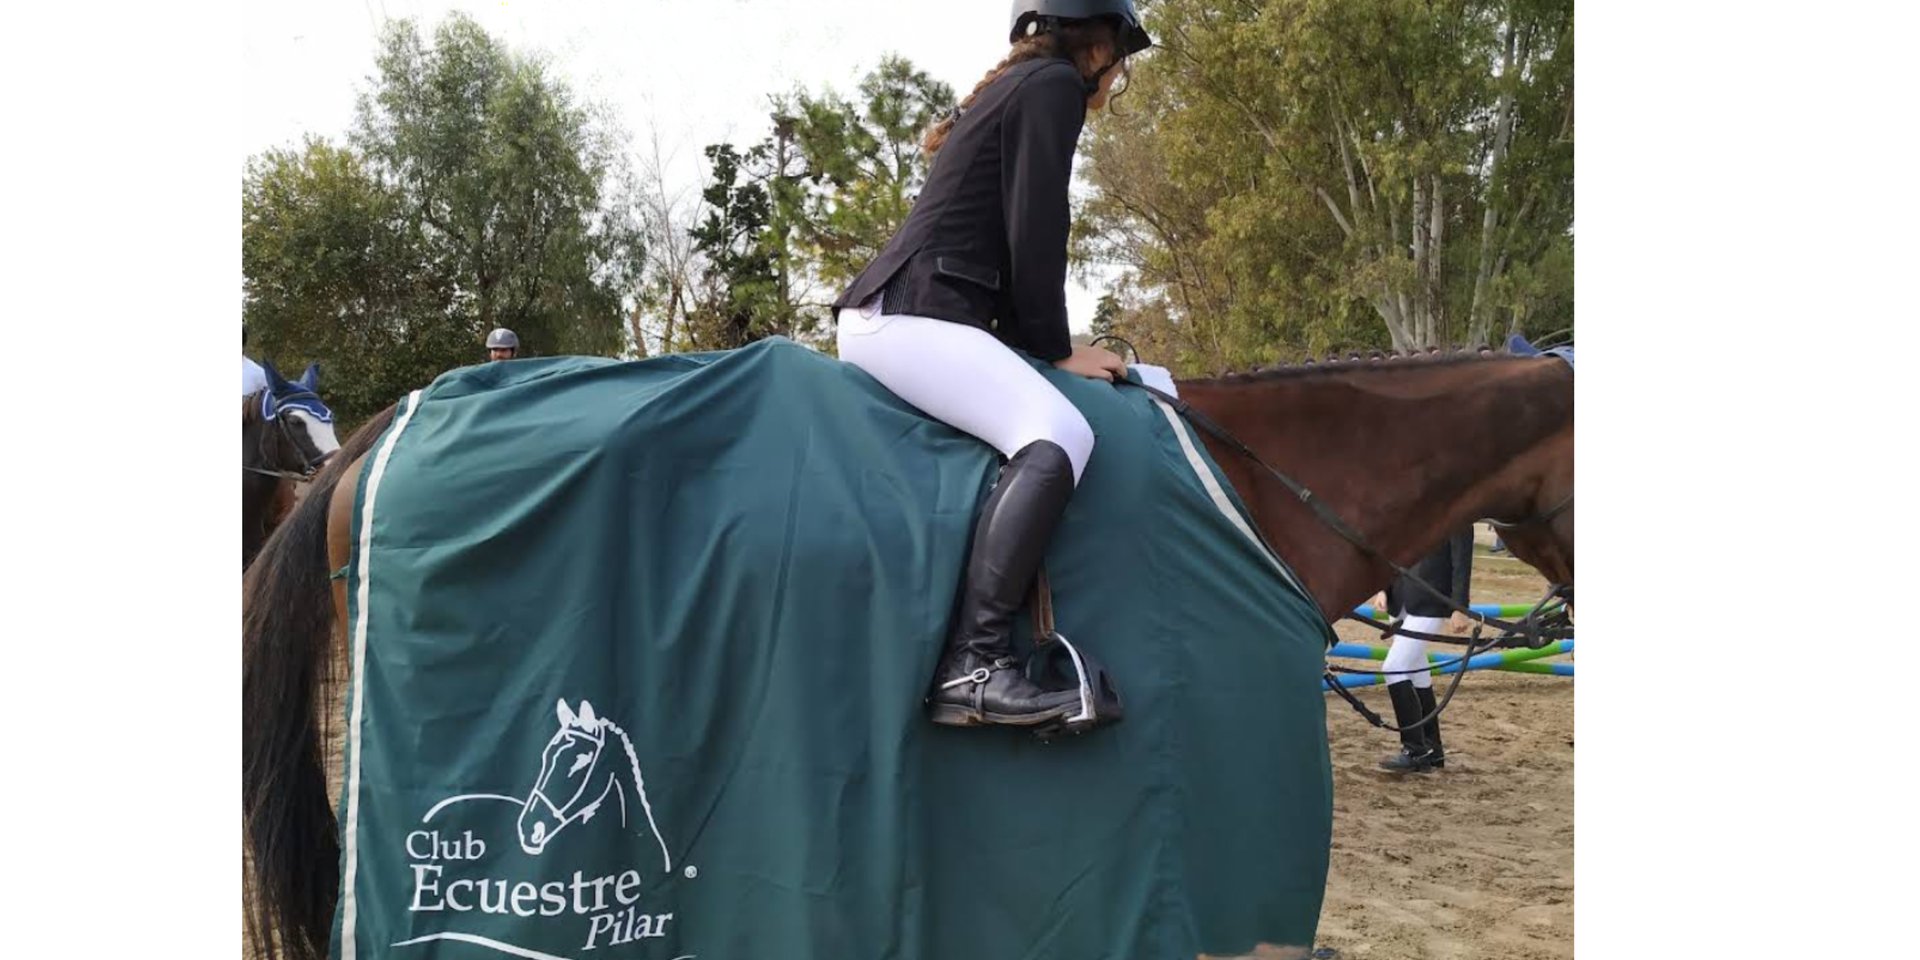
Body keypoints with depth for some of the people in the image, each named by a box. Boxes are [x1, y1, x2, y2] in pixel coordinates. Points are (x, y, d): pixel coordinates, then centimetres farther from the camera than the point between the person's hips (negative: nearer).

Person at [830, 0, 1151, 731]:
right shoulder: (1055, 85, -1)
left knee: (1036, 434, 20)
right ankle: (970, 666, -34)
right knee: (1059, 435, -27)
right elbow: (1035, 233, -10)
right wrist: (1057, 349, -2)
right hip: (912, 315, -11)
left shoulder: (1013, 87, 28)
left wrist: (1035, 344, 22)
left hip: (885, 315, 11)